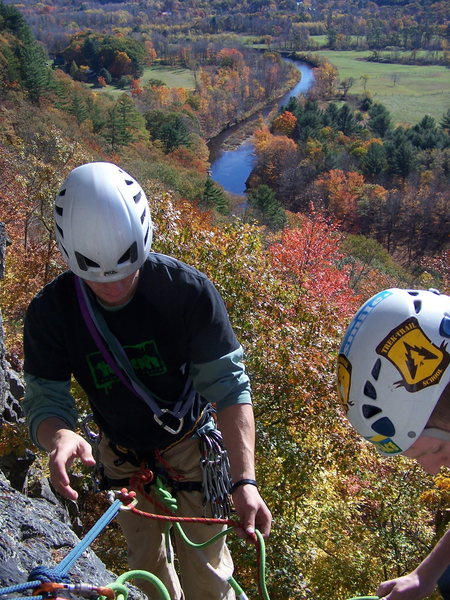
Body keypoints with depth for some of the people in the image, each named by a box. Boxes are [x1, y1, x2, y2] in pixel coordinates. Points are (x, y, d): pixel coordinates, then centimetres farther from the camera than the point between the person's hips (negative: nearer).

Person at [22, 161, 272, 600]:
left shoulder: (189, 290, -28)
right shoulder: (50, 310, -22)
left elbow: (228, 385, -27)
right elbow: (44, 399, -18)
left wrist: (245, 480, -37)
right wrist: (59, 436, -43)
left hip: (189, 444, -2)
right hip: (122, 455, 2)